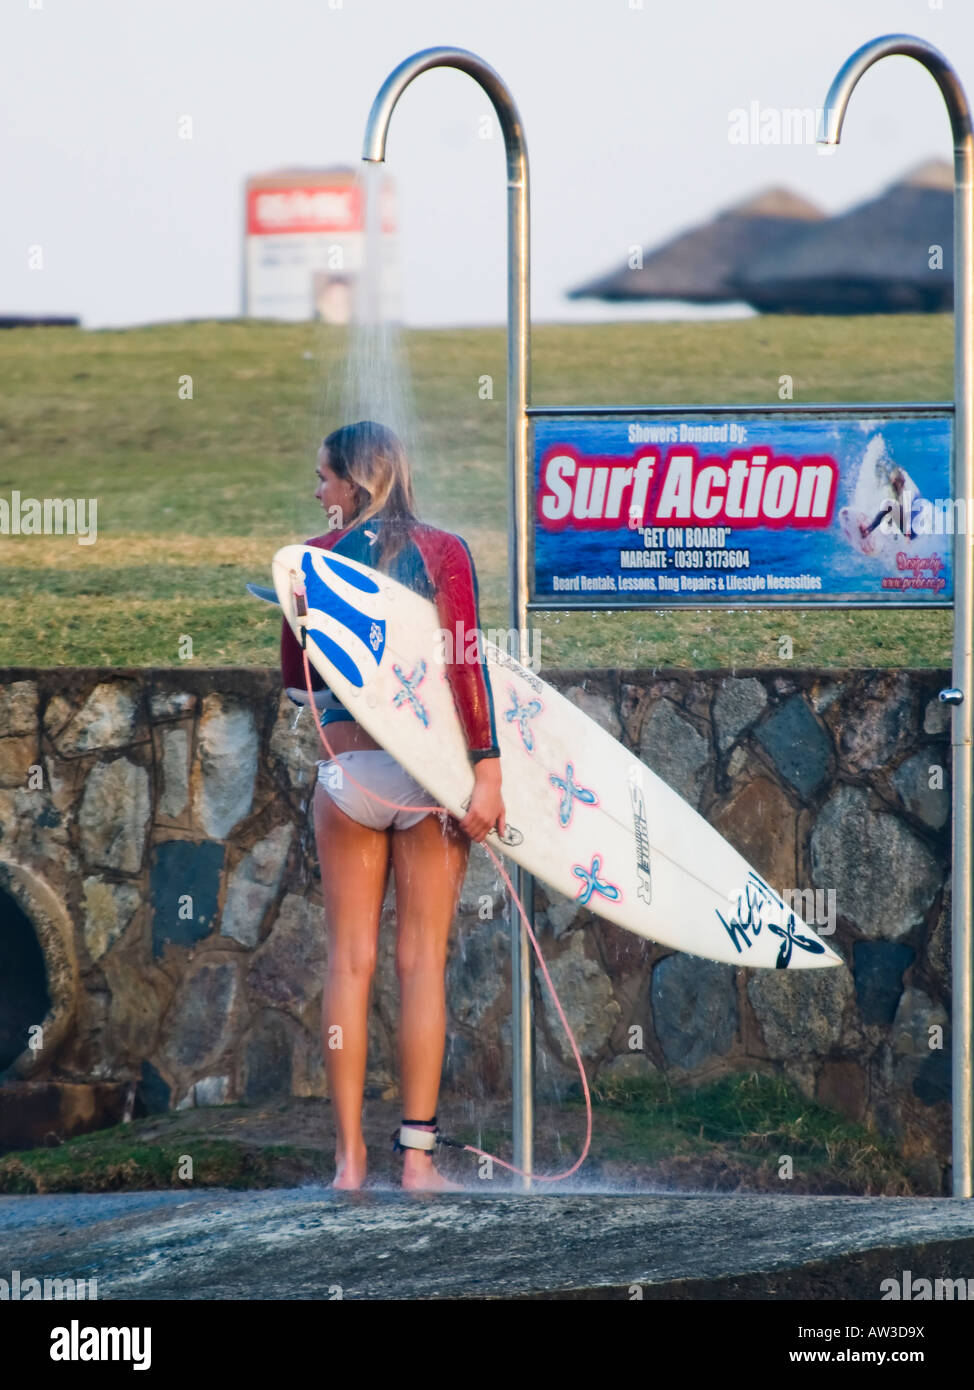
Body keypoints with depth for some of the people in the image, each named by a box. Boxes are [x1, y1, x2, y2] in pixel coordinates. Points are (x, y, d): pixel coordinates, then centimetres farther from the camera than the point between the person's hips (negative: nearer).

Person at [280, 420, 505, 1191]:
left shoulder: (317, 557, 2)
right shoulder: (444, 552, -1)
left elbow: (295, 679, 8)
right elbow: (468, 668, -8)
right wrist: (487, 773, -9)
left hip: (347, 771, 0)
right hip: (430, 767, 0)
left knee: (351, 960, 5)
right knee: (423, 961, 2)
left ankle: (350, 1156, 2)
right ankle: (418, 1155, 0)